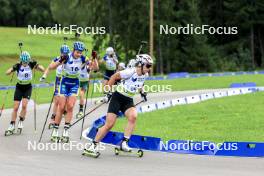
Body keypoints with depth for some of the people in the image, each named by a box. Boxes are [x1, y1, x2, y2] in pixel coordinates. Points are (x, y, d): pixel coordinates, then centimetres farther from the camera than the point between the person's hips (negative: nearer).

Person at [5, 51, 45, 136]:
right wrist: (13, 69, -39)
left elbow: (43, 70, -15)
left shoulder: (31, 64, -14)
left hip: (28, 88, 0)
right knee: (15, 107, -4)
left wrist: (36, 65, -30)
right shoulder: (18, 66, -16)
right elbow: (7, 73, -22)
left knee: (24, 105, -17)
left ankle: (21, 123, 0)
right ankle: (11, 126, 2)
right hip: (19, 87, 0)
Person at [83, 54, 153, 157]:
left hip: (128, 101, 6)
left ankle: (124, 143, -20)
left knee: (133, 116, -26)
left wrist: (142, 92, 14)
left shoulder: (145, 75, 0)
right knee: (109, 124, -9)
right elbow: (114, 77, -11)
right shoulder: (130, 72, -21)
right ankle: (92, 146, 2)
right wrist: (109, 91, -12)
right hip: (117, 98, -6)